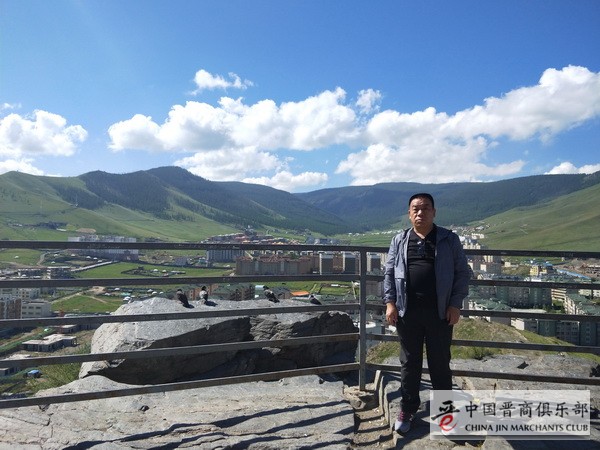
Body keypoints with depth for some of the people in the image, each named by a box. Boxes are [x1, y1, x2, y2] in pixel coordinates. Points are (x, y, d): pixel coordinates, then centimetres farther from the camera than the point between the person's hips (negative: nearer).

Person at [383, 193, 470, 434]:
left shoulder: (449, 240, 2)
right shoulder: (399, 240, 6)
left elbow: (462, 273, 2)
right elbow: (389, 273, 6)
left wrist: (455, 304, -5)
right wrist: (390, 302, -3)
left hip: (440, 312, -1)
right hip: (407, 312, 1)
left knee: (440, 362, 12)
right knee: (409, 362, 11)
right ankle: (407, 408, 27)